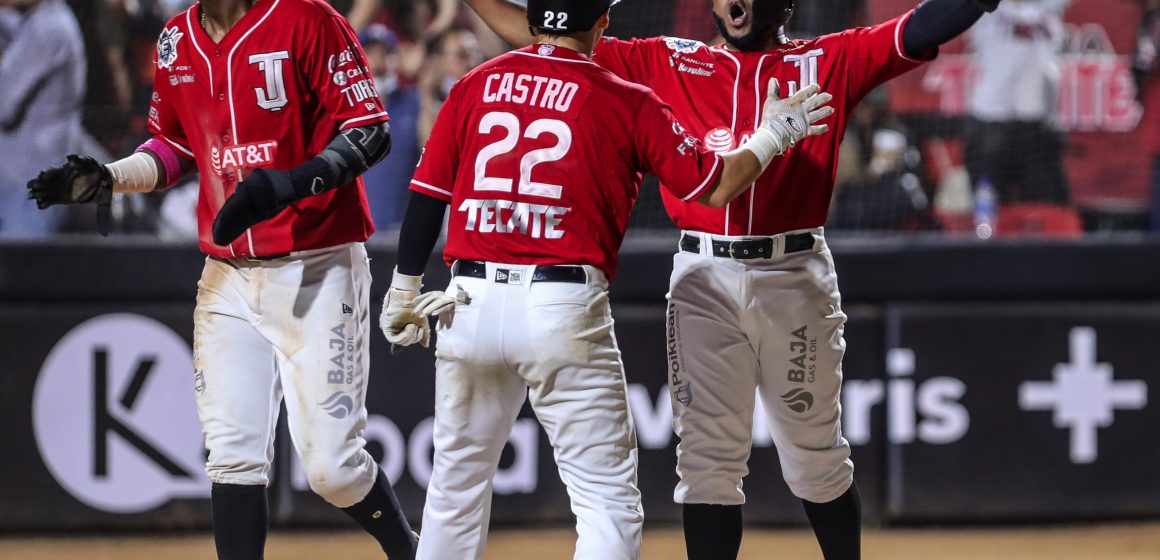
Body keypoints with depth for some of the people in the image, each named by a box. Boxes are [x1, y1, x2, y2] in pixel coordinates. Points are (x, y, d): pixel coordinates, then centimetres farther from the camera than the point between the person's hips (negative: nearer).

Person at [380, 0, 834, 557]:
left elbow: (427, 195, 8)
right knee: (608, 496, 0)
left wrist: (405, 290, 19)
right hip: (564, 309, -4)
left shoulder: (474, 87, 7)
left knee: (458, 480, 17)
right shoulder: (627, 103, -1)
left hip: (471, 303, 4)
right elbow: (716, 185, 1)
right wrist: (775, 133, 18)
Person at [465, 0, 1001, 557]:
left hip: (796, 280, -1)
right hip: (703, 280, 1)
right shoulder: (664, 63, 10)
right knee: (707, 458, 1)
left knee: (815, 459, 6)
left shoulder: (831, 62, 6)